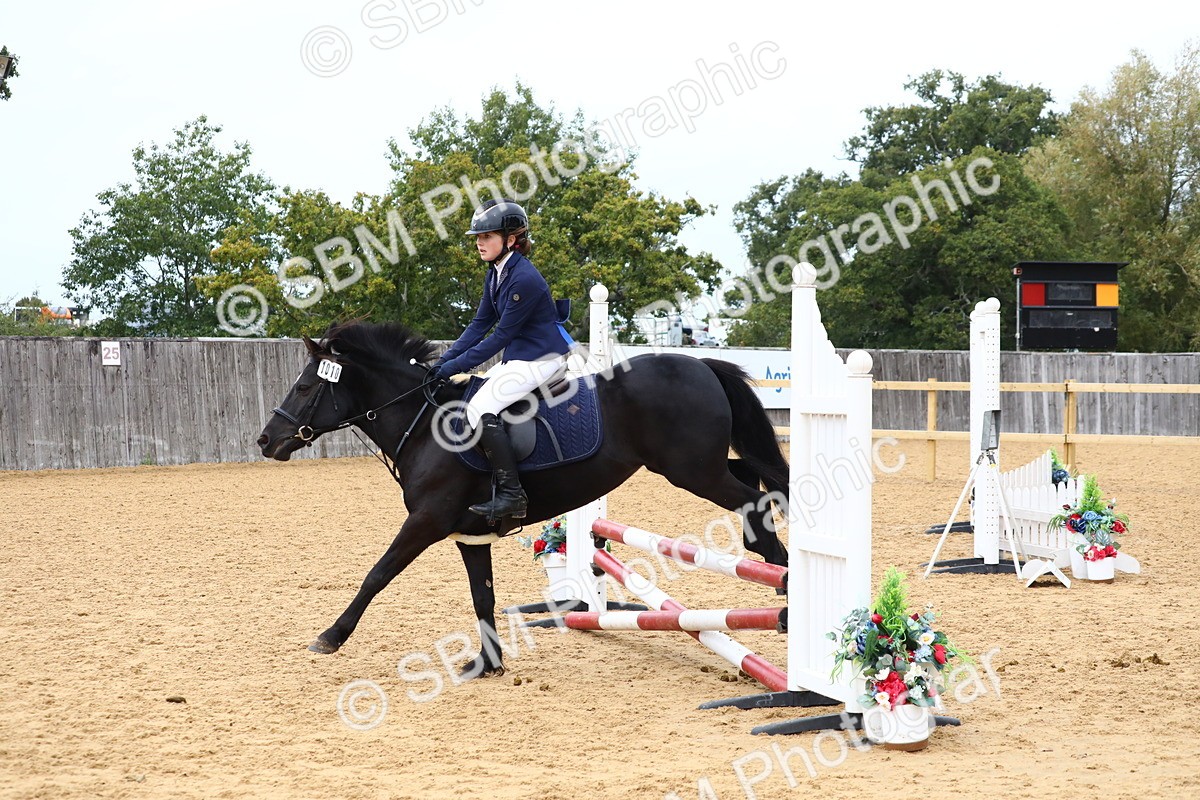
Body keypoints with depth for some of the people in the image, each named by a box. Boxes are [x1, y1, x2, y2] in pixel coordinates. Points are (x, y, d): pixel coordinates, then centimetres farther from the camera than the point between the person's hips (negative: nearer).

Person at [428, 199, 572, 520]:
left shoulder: (524, 279, -23)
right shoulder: (495, 275, 7)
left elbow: (502, 335, -20)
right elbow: (480, 325, 10)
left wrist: (456, 366, -17)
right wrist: (444, 361, 0)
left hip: (542, 358, -10)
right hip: (517, 358, 10)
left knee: (480, 409, -22)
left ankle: (511, 494, -20)